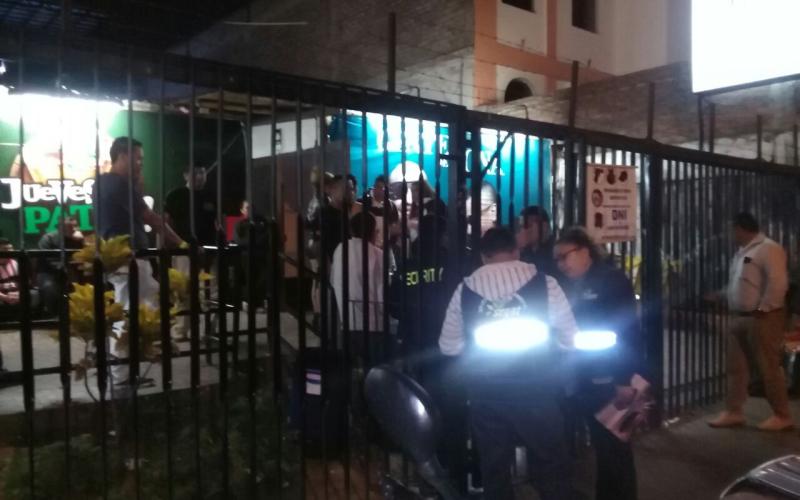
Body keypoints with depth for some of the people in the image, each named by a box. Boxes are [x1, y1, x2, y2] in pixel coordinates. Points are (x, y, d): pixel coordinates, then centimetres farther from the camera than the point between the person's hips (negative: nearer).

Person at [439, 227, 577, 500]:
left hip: (485, 390, 2)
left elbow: (448, 346, 8)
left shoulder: (465, 288, 0)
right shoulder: (544, 283, -5)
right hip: (536, 387, -2)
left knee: (493, 467, 16)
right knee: (553, 462, 14)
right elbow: (569, 337, 2)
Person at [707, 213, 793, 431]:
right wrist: (721, 296, 21)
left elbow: (778, 282, -20)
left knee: (769, 367, -2)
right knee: (736, 367, 10)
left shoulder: (768, 248, -12)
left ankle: (782, 416, 10)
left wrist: (763, 309, -20)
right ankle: (733, 412, 18)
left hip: (762, 318, -9)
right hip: (739, 317, 9)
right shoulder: (743, 252, 18)